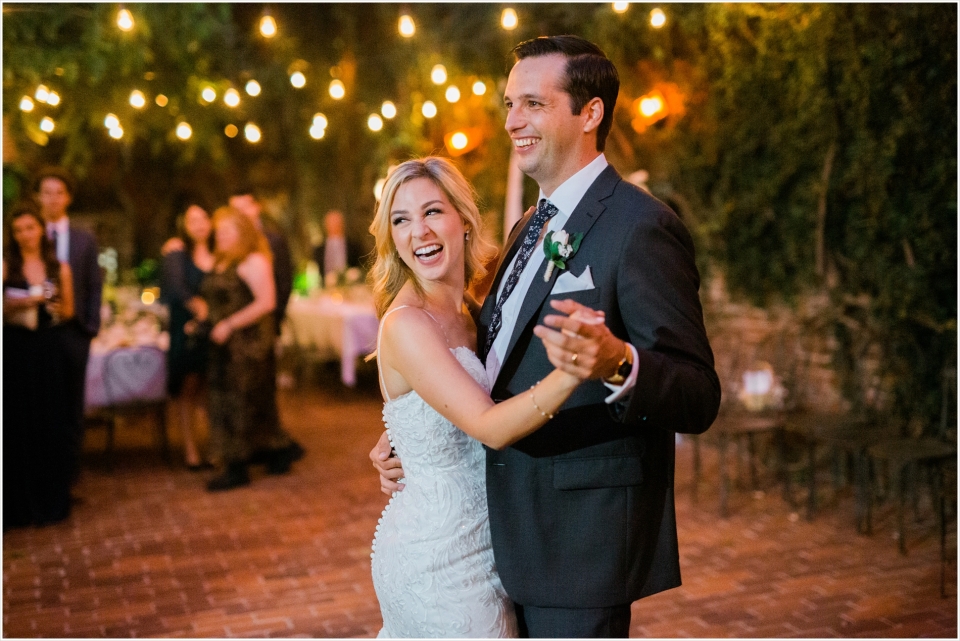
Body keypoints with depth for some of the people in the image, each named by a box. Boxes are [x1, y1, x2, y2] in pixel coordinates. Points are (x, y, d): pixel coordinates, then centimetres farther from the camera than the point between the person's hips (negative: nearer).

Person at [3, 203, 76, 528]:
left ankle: (50, 501, 17)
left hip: (46, 351, 2)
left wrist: (55, 307, -7)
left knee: (49, 425, 4)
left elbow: (68, 311, 13)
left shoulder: (59, 268, 7)